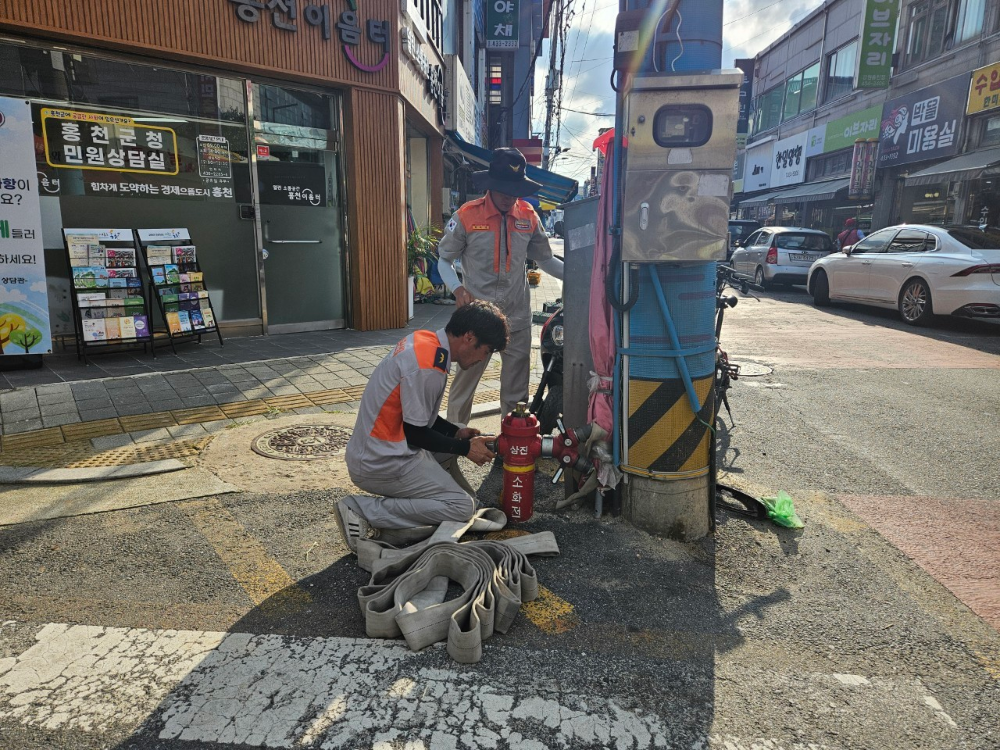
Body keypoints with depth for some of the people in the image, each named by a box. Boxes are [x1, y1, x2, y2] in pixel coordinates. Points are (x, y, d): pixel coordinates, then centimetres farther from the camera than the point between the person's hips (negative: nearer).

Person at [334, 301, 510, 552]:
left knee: (462, 436, 20)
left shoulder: (423, 340, 4)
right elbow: (415, 434, -18)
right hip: (382, 464, -10)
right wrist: (466, 448, -6)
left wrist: (456, 432, 7)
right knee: (462, 507, -9)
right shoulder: (429, 368, -25)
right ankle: (364, 511, -10)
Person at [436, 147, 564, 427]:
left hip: (517, 316, 3)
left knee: (516, 391, 12)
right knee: (464, 381, 5)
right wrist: (458, 289, -15)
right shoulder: (467, 216, -5)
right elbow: (444, 259, 3)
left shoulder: (528, 216, 5)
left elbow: (545, 259, 13)